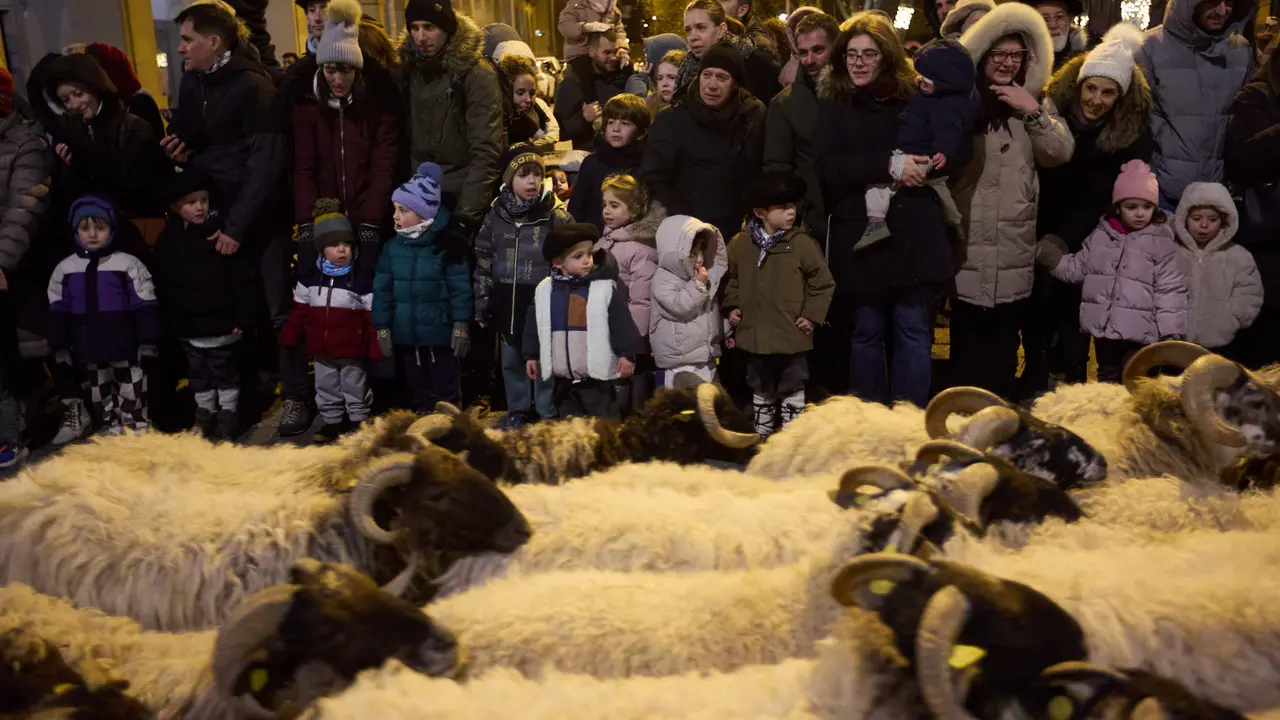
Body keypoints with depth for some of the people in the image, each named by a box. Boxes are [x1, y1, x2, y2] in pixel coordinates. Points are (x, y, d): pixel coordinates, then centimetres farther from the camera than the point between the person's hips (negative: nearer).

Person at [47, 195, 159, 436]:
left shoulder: (128, 264, -6)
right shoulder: (65, 269, 4)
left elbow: (144, 307, -5)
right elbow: (58, 311, 10)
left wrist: (148, 341, -7)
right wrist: (60, 347, 7)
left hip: (125, 348, -4)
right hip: (88, 350, 4)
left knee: (132, 397, 3)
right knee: (101, 397, 14)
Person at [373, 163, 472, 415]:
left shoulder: (446, 247, -11)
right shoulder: (393, 247, 2)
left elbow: (460, 289, -9)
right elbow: (382, 290, 5)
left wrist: (461, 325, -12)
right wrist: (382, 327, 3)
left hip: (441, 334, -4)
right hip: (406, 335, 4)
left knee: (446, 389, 7)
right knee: (418, 387, 16)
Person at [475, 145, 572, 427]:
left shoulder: (556, 215, -6)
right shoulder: (496, 216, 5)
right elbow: (483, 261, 10)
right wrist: (482, 301, 7)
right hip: (508, 300, 4)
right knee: (511, 358, 14)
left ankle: (547, 412, 14)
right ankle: (517, 409, 28)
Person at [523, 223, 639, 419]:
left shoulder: (606, 287, -8)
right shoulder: (544, 289, 3)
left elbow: (621, 322, -7)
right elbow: (534, 325, 13)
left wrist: (626, 353, -10)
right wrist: (531, 355, 15)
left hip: (597, 376, -4)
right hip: (563, 378, 4)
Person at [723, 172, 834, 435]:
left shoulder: (801, 242, -9)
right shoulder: (740, 243, -1)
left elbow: (824, 282, -2)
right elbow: (731, 279, 16)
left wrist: (812, 316, -6)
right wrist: (732, 307, 6)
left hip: (792, 335, -3)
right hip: (755, 334, 3)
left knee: (792, 390, 8)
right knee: (761, 389, 19)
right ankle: (762, 435, 34)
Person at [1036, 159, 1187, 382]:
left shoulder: (1161, 243, -6)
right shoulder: (1101, 235, 5)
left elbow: (1170, 290, -7)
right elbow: (1079, 267, 14)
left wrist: (1172, 332, -10)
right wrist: (1054, 260, -1)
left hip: (1139, 333, -4)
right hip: (1104, 328, 4)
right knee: (1107, 381, 19)